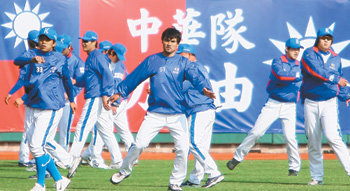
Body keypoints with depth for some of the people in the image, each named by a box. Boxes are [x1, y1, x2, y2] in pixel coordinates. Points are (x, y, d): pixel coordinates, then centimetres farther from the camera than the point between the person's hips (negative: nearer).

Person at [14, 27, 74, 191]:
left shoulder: (60, 59, 2)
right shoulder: (31, 54, 5)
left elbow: (66, 79, 16)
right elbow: (17, 61, -16)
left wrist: (71, 99, 24)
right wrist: (32, 59, -35)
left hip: (51, 108, -5)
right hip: (32, 108, 5)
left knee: (37, 146, -12)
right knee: (34, 145, 7)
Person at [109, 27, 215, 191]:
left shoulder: (183, 62, 4)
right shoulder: (152, 61, 6)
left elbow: (195, 76, -13)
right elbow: (134, 77, 13)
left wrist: (204, 89, -32)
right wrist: (120, 92, 14)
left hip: (177, 114, 0)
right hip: (155, 113, 0)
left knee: (183, 148, -9)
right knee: (139, 144, -6)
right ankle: (124, 171, 17)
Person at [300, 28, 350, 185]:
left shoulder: (336, 58, 12)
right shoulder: (309, 54, 0)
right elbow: (317, 71, -17)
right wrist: (335, 78, -14)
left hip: (329, 103, 0)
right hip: (311, 103, 0)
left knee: (332, 136, -18)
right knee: (313, 141, 3)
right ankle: (317, 177, 11)